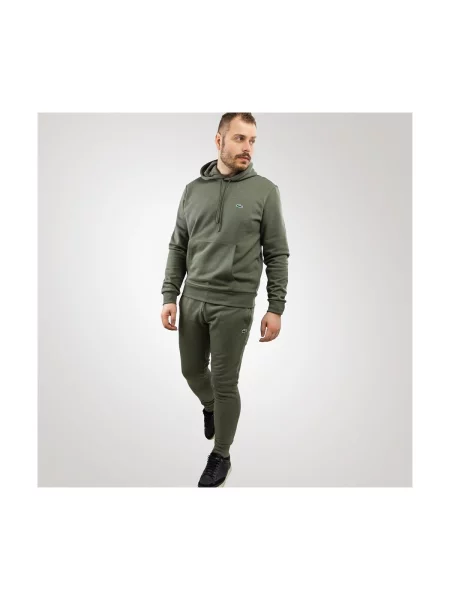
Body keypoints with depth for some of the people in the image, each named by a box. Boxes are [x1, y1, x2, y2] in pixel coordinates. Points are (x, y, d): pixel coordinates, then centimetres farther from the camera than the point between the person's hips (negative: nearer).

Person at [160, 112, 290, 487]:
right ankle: (210, 407, 50)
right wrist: (170, 296, 2)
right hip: (193, 300, 4)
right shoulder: (193, 190, 5)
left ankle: (221, 456, 23)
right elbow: (178, 248, 9)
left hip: (234, 305, -4)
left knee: (224, 382, 3)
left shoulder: (264, 191, -5)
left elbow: (277, 255, -4)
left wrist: (276, 308, -8)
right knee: (192, 371, 17)